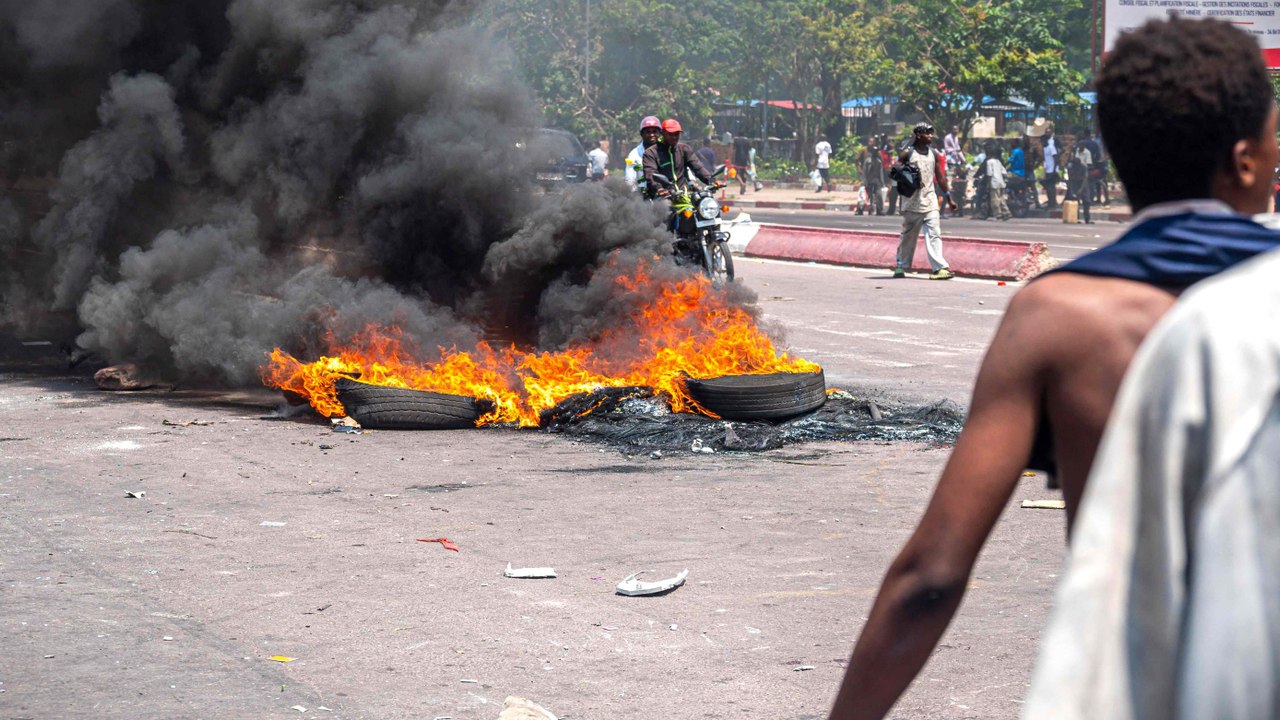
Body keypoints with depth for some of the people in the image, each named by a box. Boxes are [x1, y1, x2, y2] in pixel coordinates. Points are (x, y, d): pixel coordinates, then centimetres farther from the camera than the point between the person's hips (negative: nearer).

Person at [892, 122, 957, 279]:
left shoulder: (934, 154, 10)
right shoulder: (908, 153, -2)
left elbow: (940, 178, 15)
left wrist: (949, 198, 15)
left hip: (930, 201, 3)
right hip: (912, 202, -3)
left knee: (934, 234, -10)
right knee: (907, 235, 8)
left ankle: (939, 268, -18)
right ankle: (901, 266, 22)